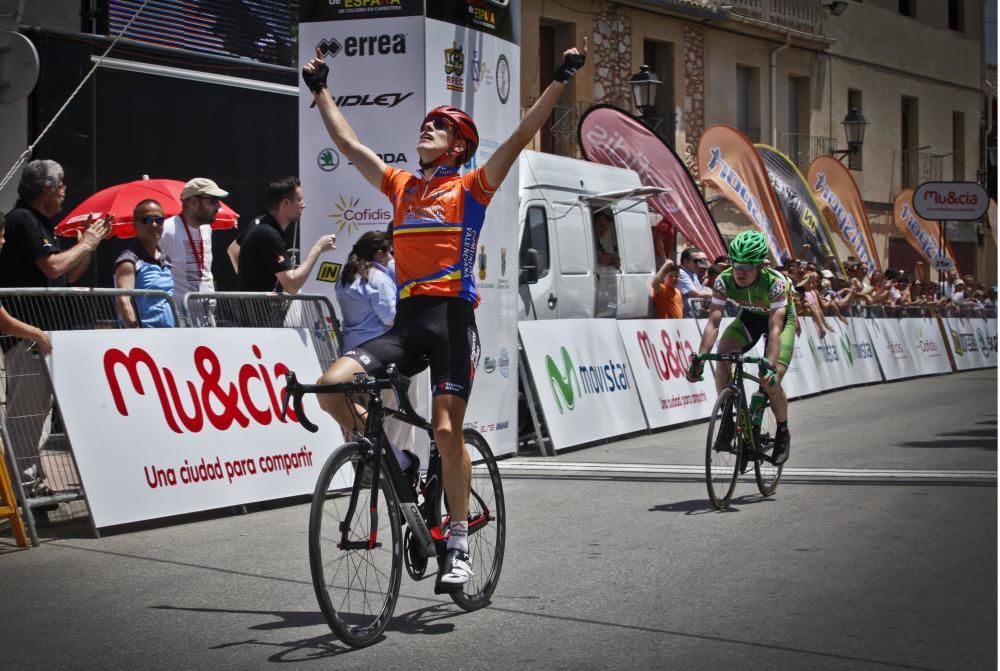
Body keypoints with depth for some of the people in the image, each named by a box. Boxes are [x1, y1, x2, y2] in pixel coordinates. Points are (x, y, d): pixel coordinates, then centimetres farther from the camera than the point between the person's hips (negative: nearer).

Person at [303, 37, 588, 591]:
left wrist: (561, 80, -4)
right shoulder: (400, 186, 18)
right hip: (406, 320, 4)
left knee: (446, 431, -10)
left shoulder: (471, 186, 6)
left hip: (451, 317, -4)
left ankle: (458, 545, 3)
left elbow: (521, 138, -1)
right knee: (331, 387, -15)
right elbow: (347, 143, 27)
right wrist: (319, 89, 33)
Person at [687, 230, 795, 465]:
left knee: (771, 381, -18)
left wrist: (770, 367, -53)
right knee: (722, 358, -25)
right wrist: (699, 358, -42)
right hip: (749, 317, 3)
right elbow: (713, 322, -30)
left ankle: (783, 433, 9)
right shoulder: (724, 281, -27)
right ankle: (728, 420, -9)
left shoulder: (775, 282, -36)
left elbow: (775, 329, -42)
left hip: (781, 318, -3)